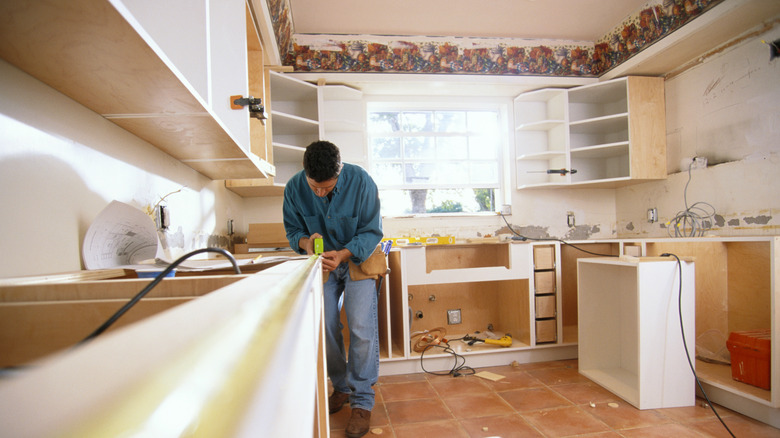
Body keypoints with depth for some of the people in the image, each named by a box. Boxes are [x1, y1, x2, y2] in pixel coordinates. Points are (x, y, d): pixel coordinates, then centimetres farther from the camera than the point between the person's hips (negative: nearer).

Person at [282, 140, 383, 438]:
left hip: (359, 258, -3)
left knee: (361, 328, -11)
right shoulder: (294, 188, -17)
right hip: (323, 261, 4)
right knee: (325, 328, 7)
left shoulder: (361, 182, -26)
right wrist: (306, 242, -28)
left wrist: (343, 254, -33)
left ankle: (362, 402, 5)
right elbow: (293, 229, -4)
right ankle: (341, 388, 29)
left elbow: (371, 232, -18)